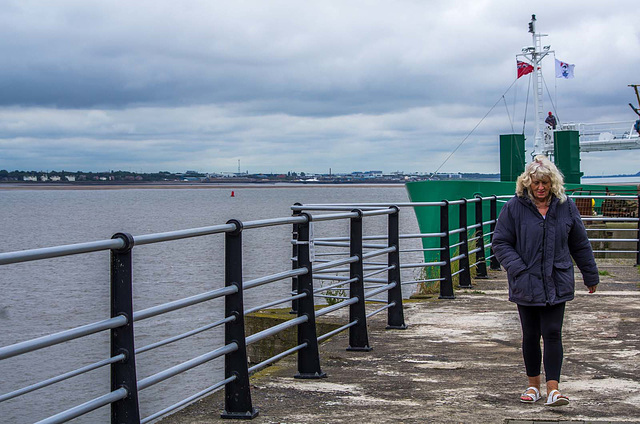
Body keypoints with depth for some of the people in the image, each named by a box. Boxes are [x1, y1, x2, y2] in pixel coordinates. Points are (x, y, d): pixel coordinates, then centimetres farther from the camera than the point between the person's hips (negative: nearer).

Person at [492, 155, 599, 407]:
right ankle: (533, 385, 23)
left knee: (552, 333, -6)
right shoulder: (514, 208, -4)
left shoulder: (566, 207, 4)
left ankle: (553, 388, -4)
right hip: (527, 284, 0)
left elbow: (580, 245, 13)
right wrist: (518, 269, -14)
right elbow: (500, 243, -2)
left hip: (557, 284, 1)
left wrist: (591, 276, 19)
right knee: (530, 336, 8)